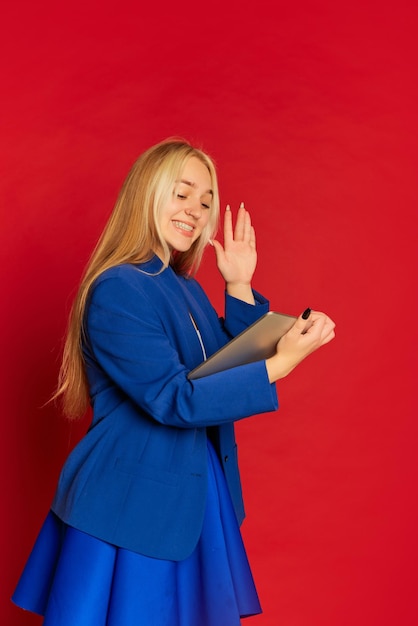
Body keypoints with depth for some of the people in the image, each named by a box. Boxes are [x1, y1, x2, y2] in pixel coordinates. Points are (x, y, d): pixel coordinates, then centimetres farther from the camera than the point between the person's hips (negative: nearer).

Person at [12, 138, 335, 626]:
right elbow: (173, 399, -23)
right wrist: (281, 363, -27)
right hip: (132, 502, -7)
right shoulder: (116, 290, -17)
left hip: (193, 496, 8)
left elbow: (233, 367, 9)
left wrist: (239, 287, 1)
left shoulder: (188, 290, 10)